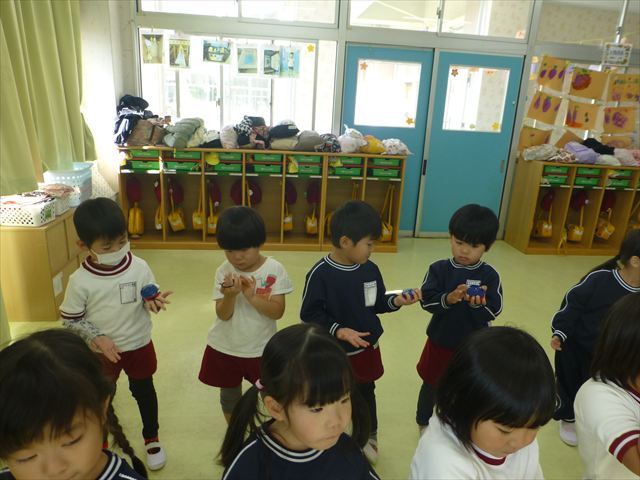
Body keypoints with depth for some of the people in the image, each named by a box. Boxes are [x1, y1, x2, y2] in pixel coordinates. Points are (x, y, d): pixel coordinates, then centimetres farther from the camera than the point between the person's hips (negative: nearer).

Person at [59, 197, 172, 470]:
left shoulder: (139, 267, -17)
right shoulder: (80, 281, -21)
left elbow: (150, 300, -3)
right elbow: (69, 319, -9)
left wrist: (154, 302, -26)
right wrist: (97, 337, -21)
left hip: (139, 345, 1)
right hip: (101, 351, -1)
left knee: (144, 391, 20)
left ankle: (151, 438, 44)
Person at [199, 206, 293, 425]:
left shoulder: (274, 269, -16)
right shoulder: (223, 272, -11)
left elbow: (277, 312, -19)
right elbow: (223, 315, -14)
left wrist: (251, 296, -32)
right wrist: (230, 295, -34)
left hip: (261, 349, -1)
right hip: (225, 348, 2)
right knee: (229, 396, 21)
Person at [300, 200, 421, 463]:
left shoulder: (370, 269, -7)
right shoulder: (320, 273, -24)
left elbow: (377, 303, 5)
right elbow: (310, 314, -21)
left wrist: (397, 300, -13)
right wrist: (338, 330, -30)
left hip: (367, 348, 5)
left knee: (366, 393, 24)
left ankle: (368, 437, 49)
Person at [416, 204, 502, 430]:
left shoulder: (490, 275, -10)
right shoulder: (439, 269, -10)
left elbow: (493, 312, -14)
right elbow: (426, 301, -16)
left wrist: (479, 304, -34)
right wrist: (448, 299, -34)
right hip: (440, 342, 0)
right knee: (431, 385, 20)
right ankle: (423, 423, 44)